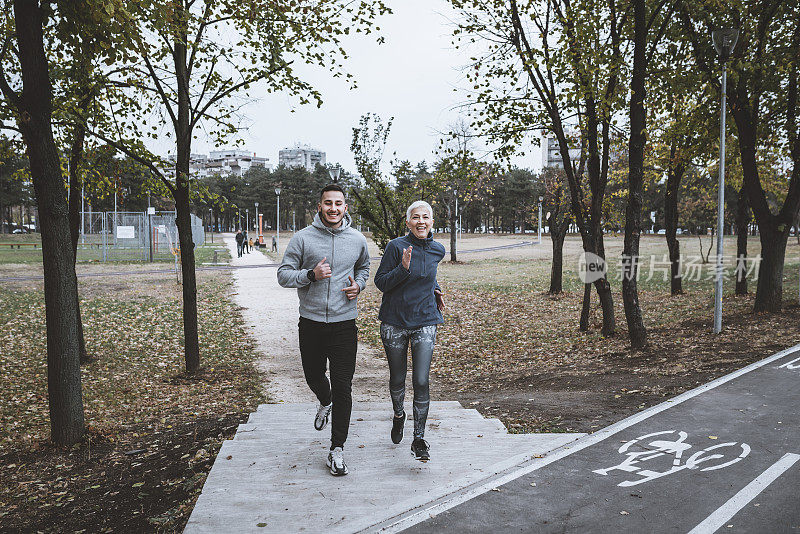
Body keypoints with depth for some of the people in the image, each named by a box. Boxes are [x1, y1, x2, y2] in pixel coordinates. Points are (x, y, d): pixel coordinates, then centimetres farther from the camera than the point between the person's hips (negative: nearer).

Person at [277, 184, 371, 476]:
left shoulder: (358, 240, 4)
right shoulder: (303, 238, -3)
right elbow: (283, 275, -2)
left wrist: (358, 285, 1)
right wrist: (311, 274, -20)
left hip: (344, 324, 0)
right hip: (311, 323, 0)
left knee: (343, 388, -2)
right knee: (314, 378, 17)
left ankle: (337, 450, 9)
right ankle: (325, 402, 53)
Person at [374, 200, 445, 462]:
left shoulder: (437, 250, 5)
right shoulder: (396, 246, -10)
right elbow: (380, 282, -9)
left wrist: (435, 291, 11)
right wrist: (403, 268, -24)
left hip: (425, 322, 2)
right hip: (394, 322, -2)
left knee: (421, 381, -6)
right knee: (397, 378, 12)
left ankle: (419, 440, 5)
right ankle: (398, 415, 42)